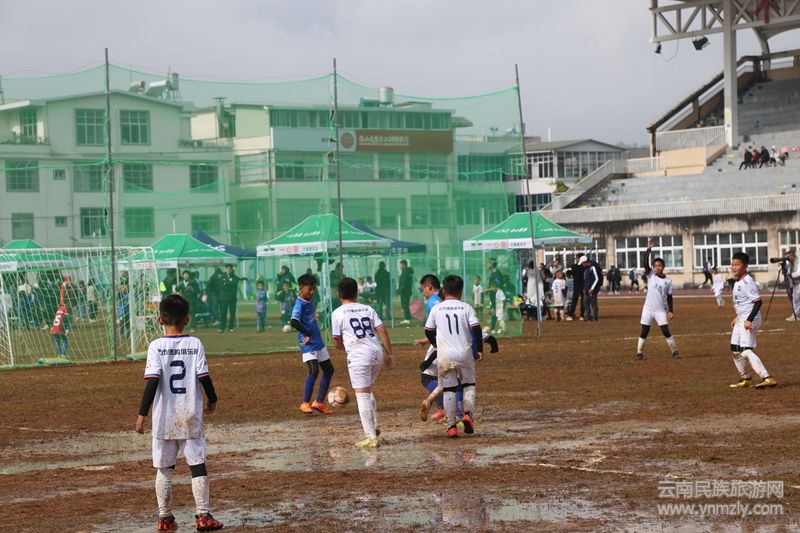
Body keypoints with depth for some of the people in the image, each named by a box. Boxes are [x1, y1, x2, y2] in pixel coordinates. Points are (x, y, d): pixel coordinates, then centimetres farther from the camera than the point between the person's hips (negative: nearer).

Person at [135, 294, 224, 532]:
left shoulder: (156, 346, -6)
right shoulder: (195, 344, -3)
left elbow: (152, 381, -13)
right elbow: (204, 377, -5)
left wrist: (142, 414, -10)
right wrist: (212, 399, 14)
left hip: (164, 418, 0)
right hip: (191, 417, 0)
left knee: (164, 469, 10)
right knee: (198, 465, 6)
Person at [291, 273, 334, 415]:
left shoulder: (310, 300, 7)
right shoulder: (300, 304, -19)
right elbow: (294, 322, -34)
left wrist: (313, 333, 11)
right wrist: (308, 334, -24)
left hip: (318, 342, 9)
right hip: (308, 344, -9)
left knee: (329, 370, 12)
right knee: (314, 370, -22)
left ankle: (319, 402, 18)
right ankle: (305, 403, -14)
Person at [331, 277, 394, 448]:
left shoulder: (338, 313, 2)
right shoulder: (368, 309, 14)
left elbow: (338, 342, 5)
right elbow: (382, 331, 5)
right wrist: (389, 354, 7)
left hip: (359, 356, -5)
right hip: (377, 353, 5)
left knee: (362, 395, -3)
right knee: (367, 391, 24)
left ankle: (371, 437, -7)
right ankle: (374, 426, 24)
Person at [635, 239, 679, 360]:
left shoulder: (668, 281, 1)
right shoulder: (651, 276, -1)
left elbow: (669, 297, 6)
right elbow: (645, 263, -15)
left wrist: (670, 311, -1)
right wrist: (649, 249, -20)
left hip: (661, 310, 0)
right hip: (648, 309, 0)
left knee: (666, 331, -4)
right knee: (644, 332, 5)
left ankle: (675, 351, 7)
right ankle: (639, 352, 14)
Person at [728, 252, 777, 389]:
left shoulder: (747, 282, -19)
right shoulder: (737, 282, 11)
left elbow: (758, 301, -24)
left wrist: (749, 320, -29)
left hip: (750, 321, -11)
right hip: (741, 320, 11)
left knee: (746, 351, -19)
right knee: (735, 350, 17)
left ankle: (767, 378, -25)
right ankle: (745, 379, 30)